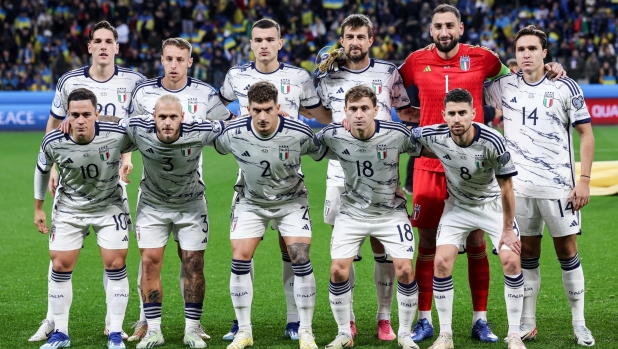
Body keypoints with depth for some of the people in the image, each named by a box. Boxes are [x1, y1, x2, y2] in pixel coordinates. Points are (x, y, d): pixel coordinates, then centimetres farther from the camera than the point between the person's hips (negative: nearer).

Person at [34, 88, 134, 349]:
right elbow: (42, 169, 1)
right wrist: (38, 208, 8)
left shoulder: (117, 135, -27)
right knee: (60, 266, -1)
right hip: (69, 208, 1)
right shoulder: (53, 143, -20)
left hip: (110, 207, -1)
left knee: (115, 264, -5)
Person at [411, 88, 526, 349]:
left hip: (493, 205, -2)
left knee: (511, 261, -14)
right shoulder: (432, 136, -23)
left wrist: (508, 229, -15)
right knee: (441, 262, -11)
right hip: (457, 207, 2)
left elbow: (506, 187, -19)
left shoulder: (492, 141, -30)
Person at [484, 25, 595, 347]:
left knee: (566, 251, 2)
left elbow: (585, 134, 0)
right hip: (519, 185, 2)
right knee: (527, 252, 8)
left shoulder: (565, 88, -3)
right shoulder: (504, 87, 4)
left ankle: (579, 323, 9)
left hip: (558, 184, -2)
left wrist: (584, 180, -7)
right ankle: (528, 323, 14)